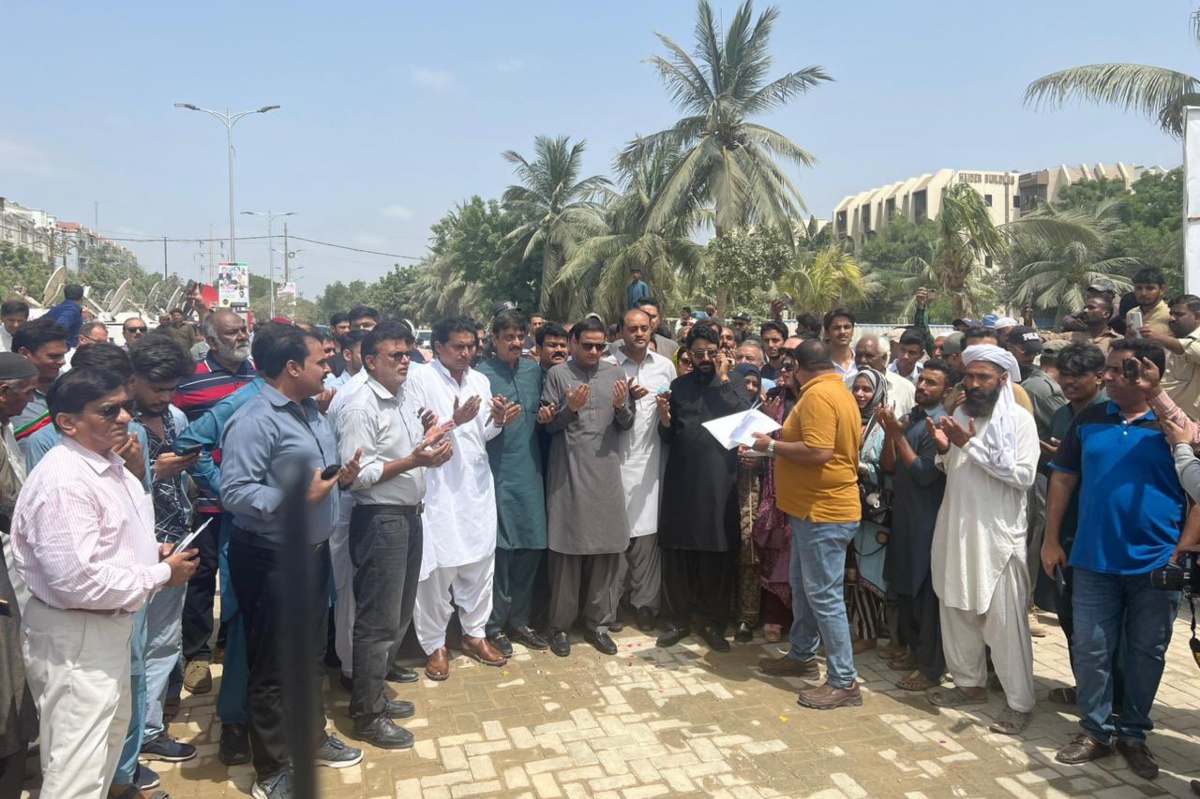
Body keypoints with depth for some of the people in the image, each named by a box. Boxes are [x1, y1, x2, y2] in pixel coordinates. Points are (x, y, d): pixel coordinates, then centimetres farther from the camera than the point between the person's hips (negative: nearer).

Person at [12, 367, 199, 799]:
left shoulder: (108, 464, 5)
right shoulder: (62, 481, -26)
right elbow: (79, 580, -31)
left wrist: (152, 551, 1)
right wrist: (161, 573, -19)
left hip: (108, 625, 10)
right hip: (74, 637, -10)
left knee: (112, 731, 28)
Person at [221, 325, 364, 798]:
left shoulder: (311, 412, 10)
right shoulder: (254, 421, -20)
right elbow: (234, 492, -28)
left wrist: (343, 477, -2)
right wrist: (299, 499, -28)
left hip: (314, 549, 9)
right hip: (272, 558, -9)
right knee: (273, 665, 7)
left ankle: (312, 737, 42)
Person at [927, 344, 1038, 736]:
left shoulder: (1020, 419, -8)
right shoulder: (958, 415, 10)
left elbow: (1024, 476, -18)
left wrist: (973, 445, -19)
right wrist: (945, 450, -4)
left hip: (998, 532, -6)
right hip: (956, 528, 6)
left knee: (1005, 619, -1)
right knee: (957, 609, 14)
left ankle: (1020, 702, 11)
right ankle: (970, 682, 30)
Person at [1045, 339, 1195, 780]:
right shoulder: (1089, 419, 2)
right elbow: (1063, 479, 7)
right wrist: (1051, 539, 3)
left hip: (1156, 562, -2)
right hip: (1093, 559, 2)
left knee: (1146, 652, 11)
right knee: (1091, 648, 6)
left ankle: (1133, 734, 27)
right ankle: (1095, 730, 21)